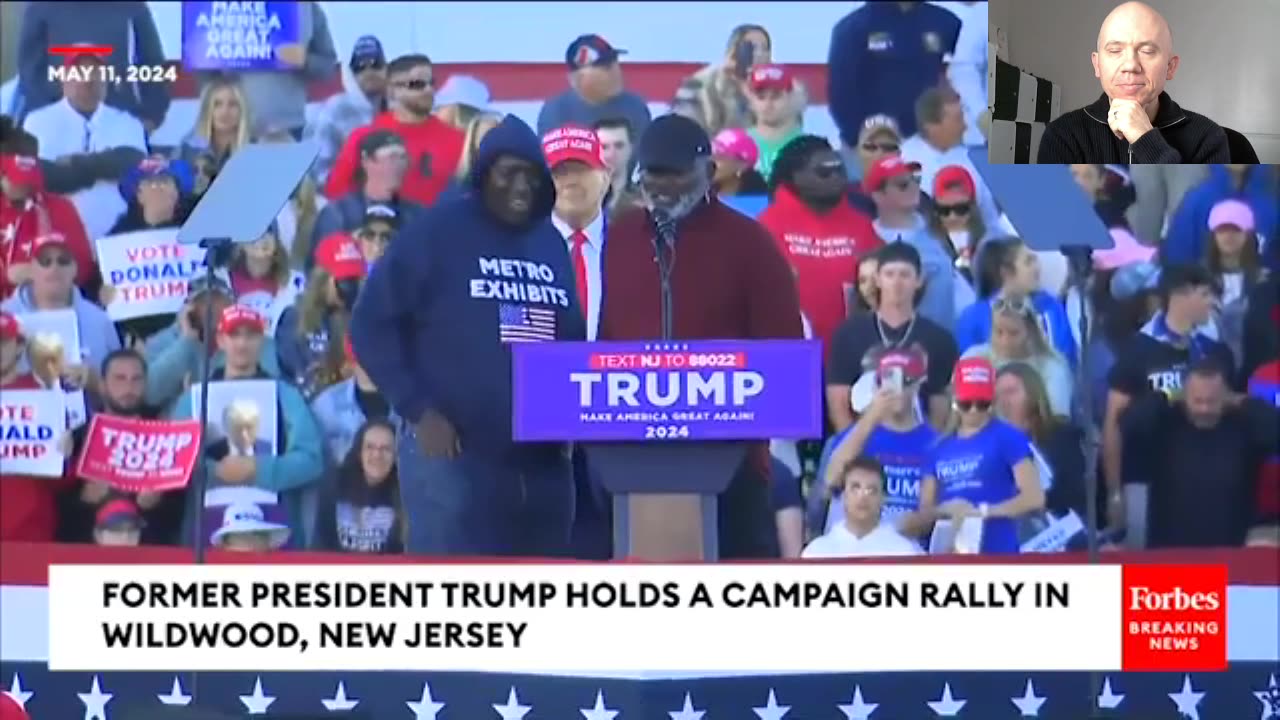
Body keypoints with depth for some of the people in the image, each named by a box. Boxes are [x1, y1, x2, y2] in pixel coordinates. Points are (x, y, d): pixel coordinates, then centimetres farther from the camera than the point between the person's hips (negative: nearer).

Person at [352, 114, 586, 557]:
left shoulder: (552, 243, 14)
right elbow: (372, 324, -5)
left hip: (542, 461, 6)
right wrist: (418, 411, -12)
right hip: (453, 456, -6)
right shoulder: (436, 234, -2)